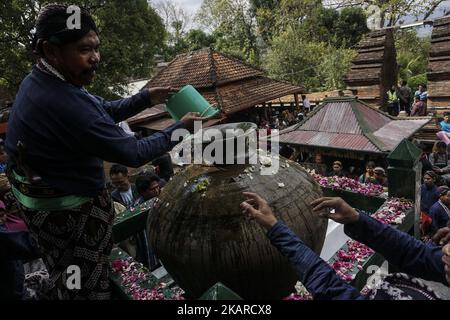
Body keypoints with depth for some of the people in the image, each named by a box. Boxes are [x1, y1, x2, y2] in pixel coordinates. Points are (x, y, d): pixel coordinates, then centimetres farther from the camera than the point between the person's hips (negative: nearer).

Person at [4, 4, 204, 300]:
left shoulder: (40, 80, -2)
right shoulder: (64, 104, -34)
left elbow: (104, 112, 7)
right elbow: (134, 154, -26)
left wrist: (146, 98, -1)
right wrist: (181, 128, -15)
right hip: (70, 211, -10)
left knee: (67, 281, 30)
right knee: (89, 287, 13)